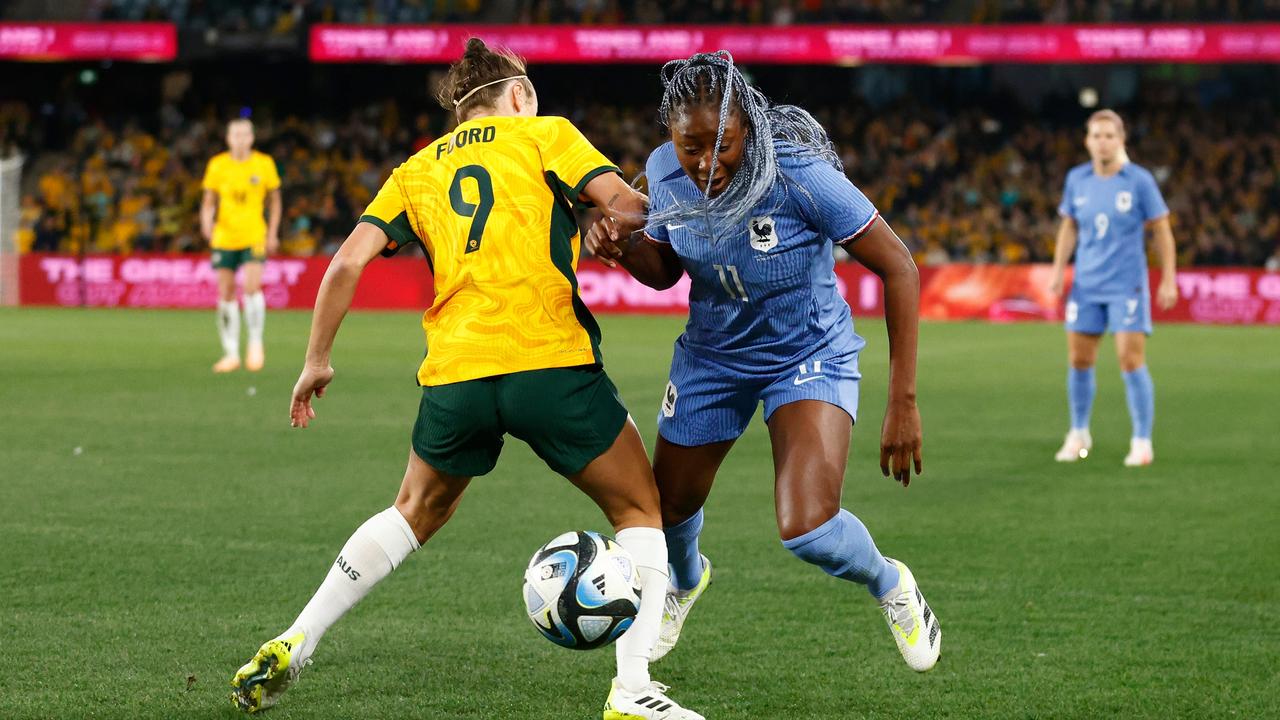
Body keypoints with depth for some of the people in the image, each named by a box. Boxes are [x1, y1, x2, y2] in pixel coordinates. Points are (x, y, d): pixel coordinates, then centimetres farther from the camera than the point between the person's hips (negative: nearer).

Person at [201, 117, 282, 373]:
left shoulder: (264, 164, 1)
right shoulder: (217, 165, 3)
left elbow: (274, 200, 11)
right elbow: (208, 201, 7)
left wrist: (272, 233, 6)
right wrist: (207, 223, -13)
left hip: (254, 237, -2)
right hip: (224, 237, 2)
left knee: (252, 287, -18)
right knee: (226, 295, 2)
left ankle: (256, 343, 1)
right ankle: (231, 353, 11)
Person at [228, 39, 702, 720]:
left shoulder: (416, 171, 20)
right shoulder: (546, 134, 11)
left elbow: (347, 261, 11)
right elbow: (622, 205, -4)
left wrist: (316, 361, 18)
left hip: (455, 372, 4)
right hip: (551, 359, -4)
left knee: (415, 512, 28)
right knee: (641, 512, 13)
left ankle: (290, 647, 23)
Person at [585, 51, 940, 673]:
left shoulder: (800, 175, -30)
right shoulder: (664, 173, -16)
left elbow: (898, 269, -22)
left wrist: (903, 403, -22)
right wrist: (624, 247, -21)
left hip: (811, 357, -4)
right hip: (712, 357, 5)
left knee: (808, 533, -23)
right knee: (669, 511, 16)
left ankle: (890, 587, 13)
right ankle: (685, 581, 56)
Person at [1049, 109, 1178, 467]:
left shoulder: (1139, 180, -7)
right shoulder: (1077, 179, 3)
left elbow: (1162, 230, -2)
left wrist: (1169, 279, -5)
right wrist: (1058, 270, 6)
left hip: (1127, 286, -4)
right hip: (1086, 286, 4)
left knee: (1131, 361, -9)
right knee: (1079, 361, 6)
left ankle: (1142, 442, 0)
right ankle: (1079, 434, 24)